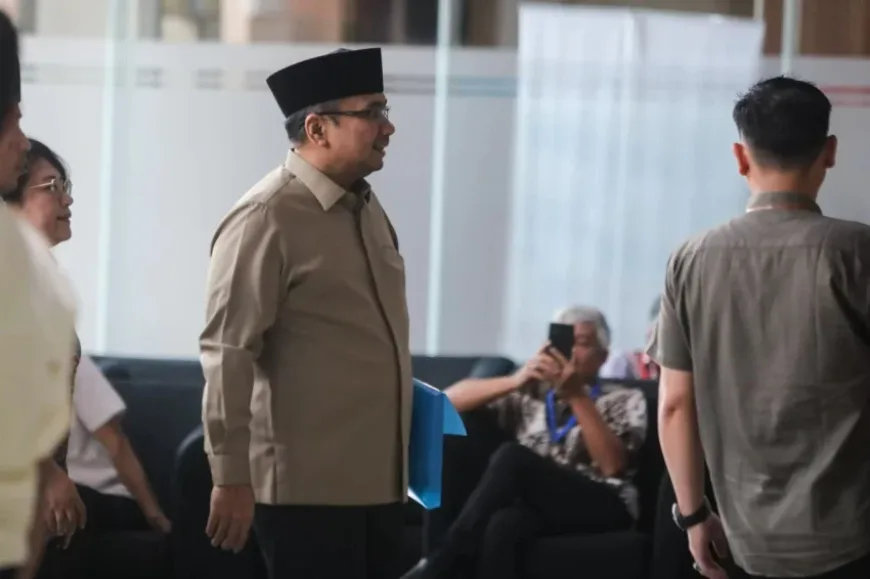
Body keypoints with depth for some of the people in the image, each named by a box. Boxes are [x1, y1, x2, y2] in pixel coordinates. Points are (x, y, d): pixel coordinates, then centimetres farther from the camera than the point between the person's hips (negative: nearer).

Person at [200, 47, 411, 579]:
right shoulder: (267, 218, -12)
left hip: (379, 480, 8)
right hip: (307, 487, -8)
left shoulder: (368, 208, 12)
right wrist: (232, 477, -15)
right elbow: (228, 354, -15)